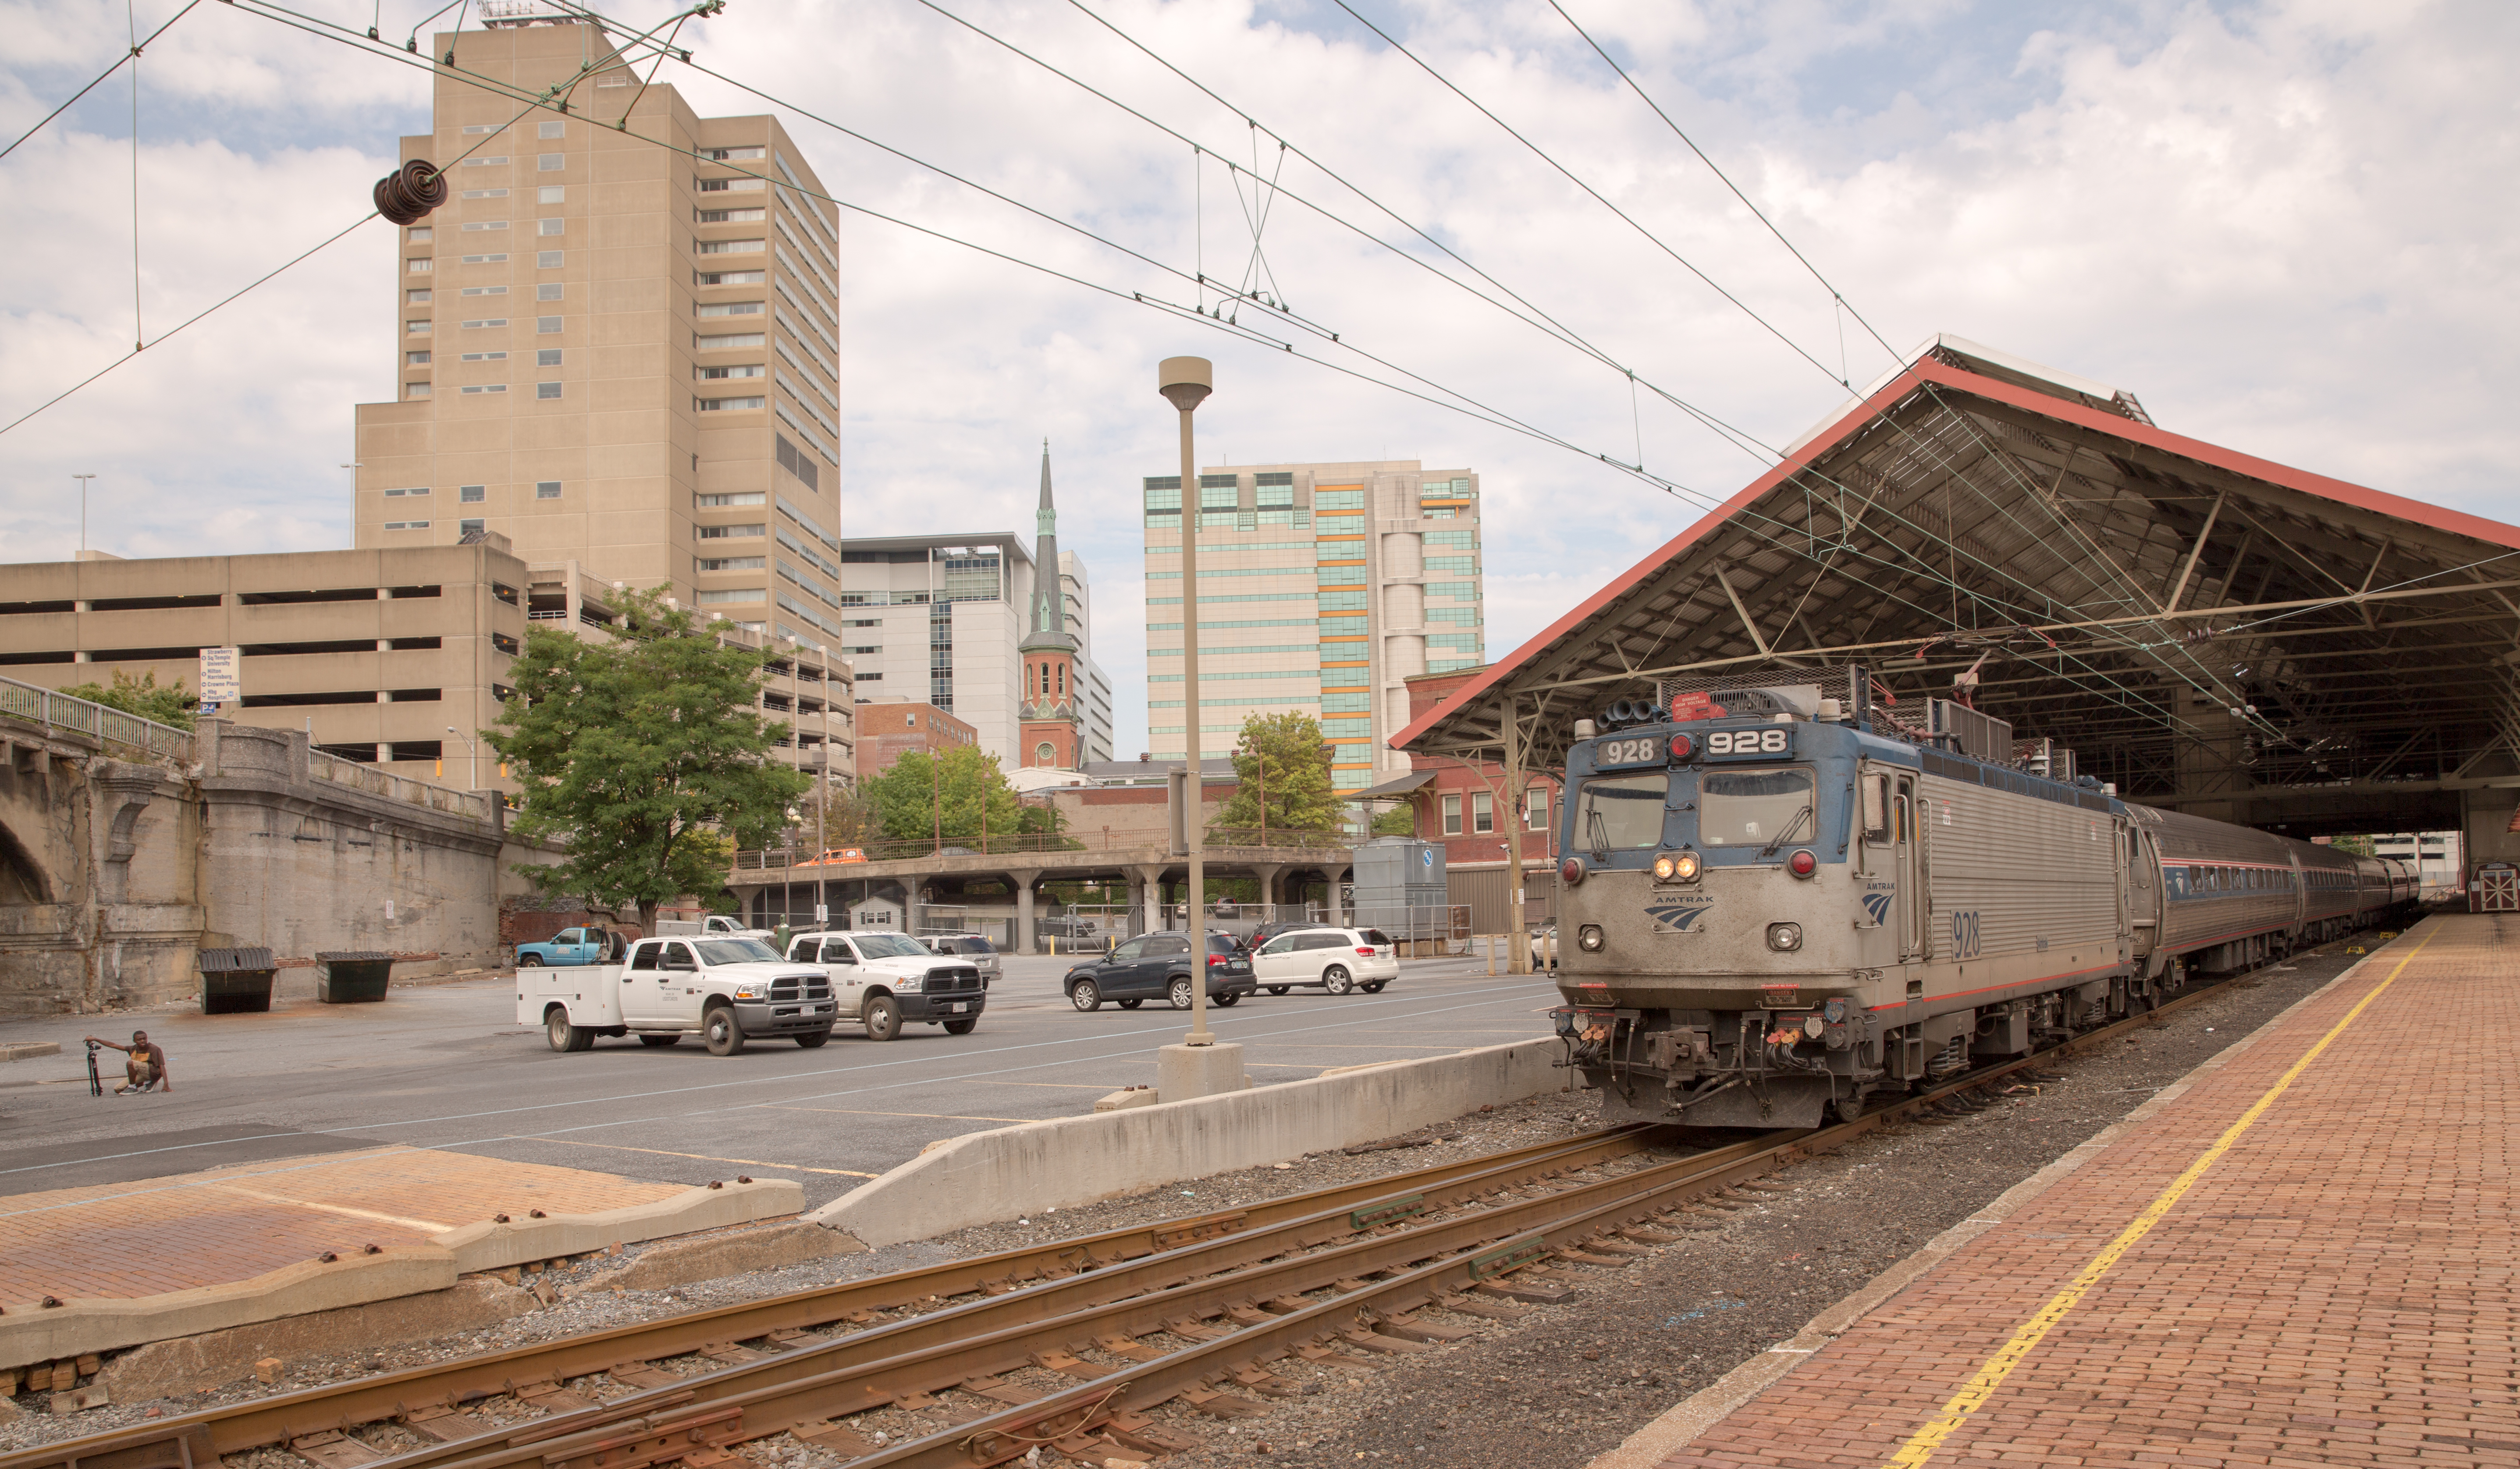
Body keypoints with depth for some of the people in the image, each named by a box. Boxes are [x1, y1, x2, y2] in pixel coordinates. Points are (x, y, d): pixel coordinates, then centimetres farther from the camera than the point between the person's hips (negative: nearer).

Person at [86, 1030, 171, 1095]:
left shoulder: (154, 1049, -15)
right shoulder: (134, 1049, 3)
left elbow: (161, 1066, -21)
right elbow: (114, 1045, 6)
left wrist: (166, 1084, -30)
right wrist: (95, 1039, 3)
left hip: (153, 1072, -8)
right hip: (141, 1075, 8)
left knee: (130, 1063, -28)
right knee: (118, 1090, 5)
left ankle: (132, 1087, -10)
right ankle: (147, 1083, 9)